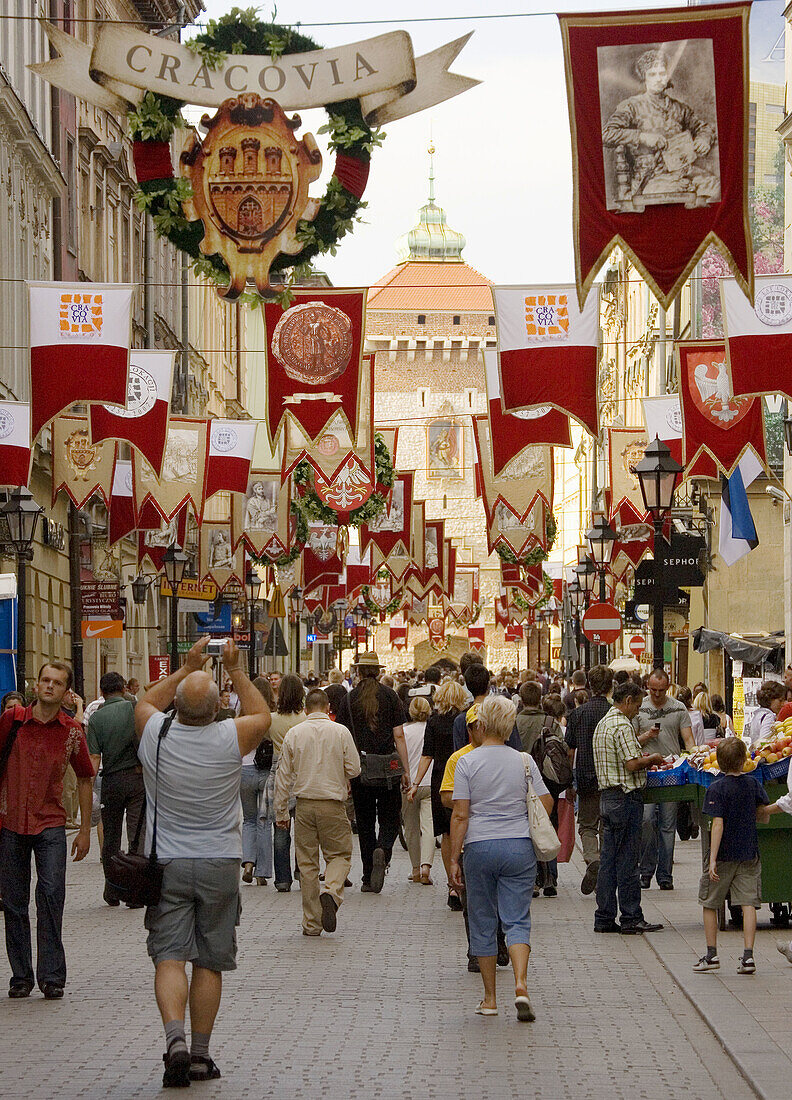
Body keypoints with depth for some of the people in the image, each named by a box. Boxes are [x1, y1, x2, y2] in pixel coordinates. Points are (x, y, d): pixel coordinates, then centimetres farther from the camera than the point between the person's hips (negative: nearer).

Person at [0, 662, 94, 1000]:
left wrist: (85, 830, 10)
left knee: (52, 893, -13)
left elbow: (85, 779, 11)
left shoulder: (72, 731, 0)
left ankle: (52, 977, -7)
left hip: (50, 823, -1)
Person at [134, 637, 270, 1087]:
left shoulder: (155, 735, -8)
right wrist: (235, 670, 17)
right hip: (220, 864, 0)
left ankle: (175, 1038, -23)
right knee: (209, 962, 7)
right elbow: (263, 714, 13)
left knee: (170, 956, -3)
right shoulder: (232, 738, -11)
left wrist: (187, 667, 21)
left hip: (166, 864, 0)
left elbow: (146, 702, 18)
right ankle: (200, 1054, 10)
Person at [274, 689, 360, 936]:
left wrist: (281, 812, 11)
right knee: (339, 854, 11)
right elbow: (354, 769, -2)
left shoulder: (293, 734, 1)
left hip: (304, 805, 1)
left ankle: (311, 923, 8)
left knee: (307, 862, 7)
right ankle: (332, 892, -19)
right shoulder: (340, 732, -4)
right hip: (333, 804, -1)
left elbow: (283, 776, 3)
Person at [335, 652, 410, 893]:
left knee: (365, 824, 9)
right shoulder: (390, 696, 1)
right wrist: (406, 771, 2)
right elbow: (399, 736, -2)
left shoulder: (349, 699, 2)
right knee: (389, 819, 8)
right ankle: (382, 850, -23)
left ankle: (368, 878, 8)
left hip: (360, 771, 1)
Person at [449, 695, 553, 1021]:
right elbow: (546, 803, 3)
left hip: (479, 847, -1)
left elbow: (460, 815, -7)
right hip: (520, 847, 1)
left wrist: (454, 859, -2)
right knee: (517, 920, 1)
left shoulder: (466, 762, -4)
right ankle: (521, 985, -21)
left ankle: (490, 999, 13)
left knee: (483, 923, 10)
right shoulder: (524, 762, 2)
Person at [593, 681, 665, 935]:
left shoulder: (603, 724, 15)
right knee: (627, 860, -4)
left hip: (607, 797, 10)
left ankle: (604, 918, 12)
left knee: (608, 858, 10)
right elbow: (632, 764, -22)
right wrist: (652, 758, -5)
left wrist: (642, 739, 26)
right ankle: (631, 919, 0)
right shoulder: (622, 726, -16)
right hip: (626, 797, -10)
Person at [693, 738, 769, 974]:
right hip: (749, 853, 3)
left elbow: (718, 824, -19)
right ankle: (748, 955, -9)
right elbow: (759, 815, 10)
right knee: (748, 903, 0)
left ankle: (712, 954, 15)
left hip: (724, 856, -3)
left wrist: (713, 859, -19)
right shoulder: (753, 784, -1)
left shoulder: (717, 788, -13)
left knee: (709, 903, 12)